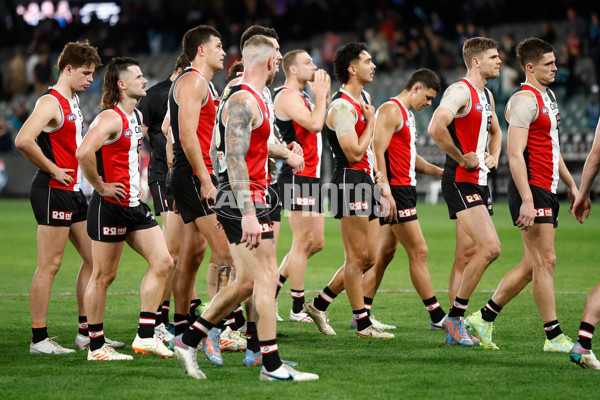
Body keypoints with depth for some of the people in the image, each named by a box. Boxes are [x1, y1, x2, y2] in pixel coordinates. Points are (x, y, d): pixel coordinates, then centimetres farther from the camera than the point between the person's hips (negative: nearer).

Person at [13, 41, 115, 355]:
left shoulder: (74, 102, 16)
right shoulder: (51, 103, -14)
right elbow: (23, 141, -29)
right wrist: (53, 170, -19)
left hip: (74, 191, 10)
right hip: (53, 191, -10)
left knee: (94, 258, 10)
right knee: (49, 265, -6)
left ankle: (87, 332, 17)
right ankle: (39, 338, -1)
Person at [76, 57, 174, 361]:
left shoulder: (137, 117, 14)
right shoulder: (111, 118, -16)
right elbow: (83, 153, -31)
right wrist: (101, 186, -21)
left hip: (135, 205, 9)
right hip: (110, 206, -9)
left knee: (162, 262, 2)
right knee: (103, 275, 0)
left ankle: (145, 336, 7)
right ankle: (96, 347, 8)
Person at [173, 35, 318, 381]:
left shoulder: (247, 99, 16)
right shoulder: (244, 101, -15)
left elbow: (219, 152, 23)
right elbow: (235, 160, -21)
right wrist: (248, 213, -25)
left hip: (234, 200, 10)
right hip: (244, 200, -10)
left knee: (248, 281, 12)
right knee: (266, 278, -7)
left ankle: (189, 341, 17)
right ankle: (272, 365, -3)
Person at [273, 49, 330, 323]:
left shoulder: (302, 97, 20)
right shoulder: (287, 96, -11)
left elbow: (326, 123, 19)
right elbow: (315, 124, -23)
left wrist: (324, 95, 13)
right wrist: (321, 95, -10)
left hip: (311, 177, 10)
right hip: (297, 176, -10)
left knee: (316, 241, 11)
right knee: (303, 241, -6)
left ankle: (275, 285, 20)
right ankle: (298, 308, -1)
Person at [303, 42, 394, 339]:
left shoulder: (364, 98, 15)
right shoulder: (342, 106, -15)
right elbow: (354, 153, -19)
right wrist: (371, 122, -9)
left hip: (364, 181, 10)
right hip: (349, 179, -10)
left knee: (368, 257, 9)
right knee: (357, 257, -5)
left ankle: (319, 304, 18)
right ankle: (363, 324, 1)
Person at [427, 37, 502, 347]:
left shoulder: (487, 95, 17)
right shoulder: (460, 91, -13)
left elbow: (495, 131, 35)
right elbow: (436, 128, -29)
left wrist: (493, 156, 15)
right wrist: (462, 158, -19)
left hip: (479, 183, 9)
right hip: (460, 182, -9)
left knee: (467, 255, 9)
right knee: (490, 247, -17)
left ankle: (455, 326, 12)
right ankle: (455, 318, -8)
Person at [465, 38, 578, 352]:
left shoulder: (547, 96, 19)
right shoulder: (525, 100, -12)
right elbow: (515, 154, -19)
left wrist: (571, 184, 24)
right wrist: (526, 200, -25)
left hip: (547, 191, 10)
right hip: (531, 189, -10)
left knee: (532, 265, 10)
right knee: (545, 261, -7)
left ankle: (484, 318, 17)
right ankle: (554, 337, -3)